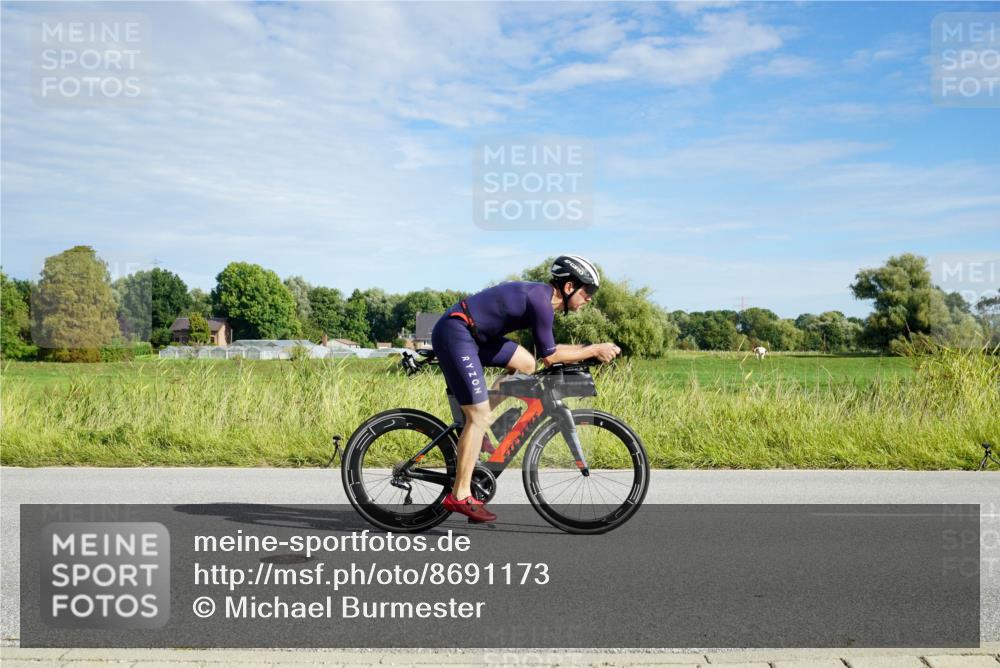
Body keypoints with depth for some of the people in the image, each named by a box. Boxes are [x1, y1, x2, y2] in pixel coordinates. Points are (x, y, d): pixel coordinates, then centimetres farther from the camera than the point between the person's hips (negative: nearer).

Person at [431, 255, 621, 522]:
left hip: (473, 333, 10)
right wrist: (594, 350, -5)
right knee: (480, 418, -8)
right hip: (454, 334, -10)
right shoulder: (541, 301, -17)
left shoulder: (542, 295, 12)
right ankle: (460, 496, 0)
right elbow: (549, 357, -12)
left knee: (526, 364, 12)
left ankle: (474, 423, 16)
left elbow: (548, 349, 20)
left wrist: (590, 351, 13)